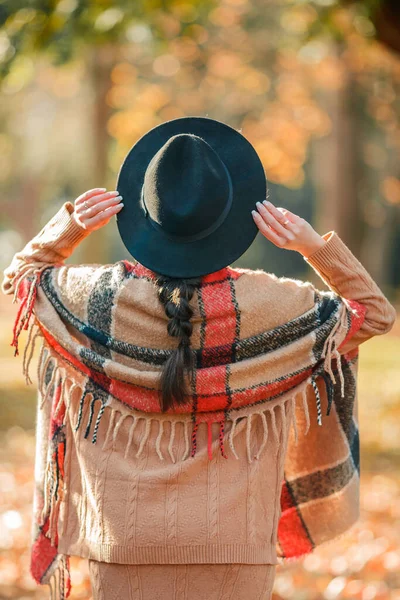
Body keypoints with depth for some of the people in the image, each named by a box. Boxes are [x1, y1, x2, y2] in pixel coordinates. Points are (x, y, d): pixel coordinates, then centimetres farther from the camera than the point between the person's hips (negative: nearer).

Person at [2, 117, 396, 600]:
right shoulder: (267, 305, -12)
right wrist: (316, 248, -7)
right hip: (234, 544, -1)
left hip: (125, 545, 1)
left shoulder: (104, 297, -9)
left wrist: (70, 226, -1)